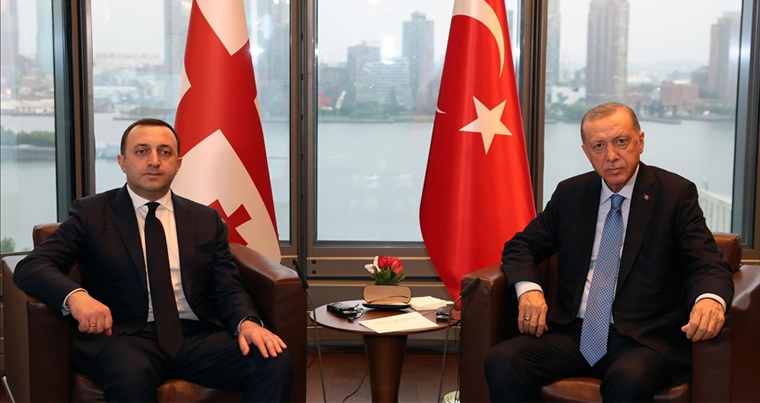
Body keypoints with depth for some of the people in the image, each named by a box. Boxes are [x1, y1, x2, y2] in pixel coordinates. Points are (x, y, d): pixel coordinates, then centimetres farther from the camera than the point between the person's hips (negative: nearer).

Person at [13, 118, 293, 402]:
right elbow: (30, 267, -1)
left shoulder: (207, 220, 17)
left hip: (196, 336, 3)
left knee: (276, 362, -24)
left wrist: (247, 322, -13)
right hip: (123, 338, -2)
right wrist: (75, 295, -24)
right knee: (131, 373, -38)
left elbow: (228, 289, 11)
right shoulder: (91, 213, 8)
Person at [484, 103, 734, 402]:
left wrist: (710, 299, -30)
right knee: (501, 362, -23)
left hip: (642, 340, -3)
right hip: (573, 333, 4)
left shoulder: (676, 194, 2)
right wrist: (528, 289, -7)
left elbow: (709, 264, -5)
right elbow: (521, 246, 16)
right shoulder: (570, 194, 12)